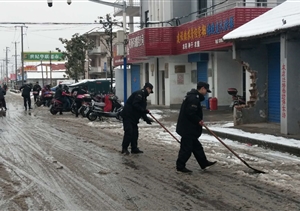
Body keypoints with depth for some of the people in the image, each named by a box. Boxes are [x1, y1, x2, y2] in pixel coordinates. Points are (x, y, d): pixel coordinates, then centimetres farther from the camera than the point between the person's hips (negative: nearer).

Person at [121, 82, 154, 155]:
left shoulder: (144, 96, 20)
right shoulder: (139, 94, -13)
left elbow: (141, 110, 20)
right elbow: (135, 104, -24)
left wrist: (146, 119, 10)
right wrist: (144, 110, -21)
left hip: (134, 117, 11)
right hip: (128, 115, -11)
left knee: (135, 132, 10)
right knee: (129, 132, -10)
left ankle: (134, 149, 16)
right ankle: (124, 148, -2)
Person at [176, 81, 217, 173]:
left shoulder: (193, 97, 15)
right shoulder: (193, 98, -20)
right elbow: (190, 113, -26)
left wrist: (199, 120, 9)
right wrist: (199, 120, -13)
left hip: (190, 128, 11)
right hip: (188, 129, -11)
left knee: (196, 146, 18)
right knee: (186, 148, -2)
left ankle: (204, 163, 27)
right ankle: (180, 166, 7)